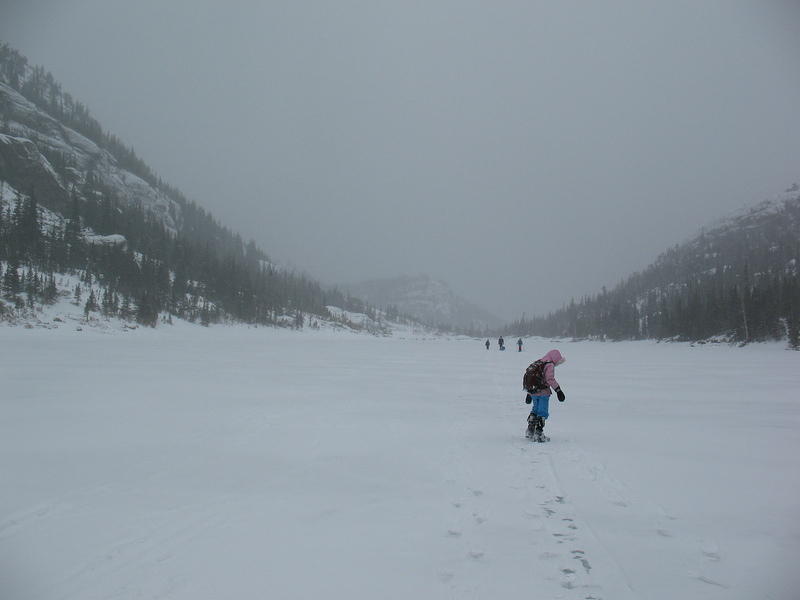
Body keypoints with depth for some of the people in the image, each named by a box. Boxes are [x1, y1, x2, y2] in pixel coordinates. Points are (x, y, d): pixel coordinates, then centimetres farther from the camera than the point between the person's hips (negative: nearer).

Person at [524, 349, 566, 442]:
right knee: (543, 413, 0)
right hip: (543, 392, -8)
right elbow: (550, 379, -20)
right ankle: (538, 434, -4)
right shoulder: (550, 365, -9)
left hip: (533, 391, 8)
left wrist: (529, 393, 27)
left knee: (535, 410, 22)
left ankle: (530, 431, 28)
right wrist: (558, 390, -18)